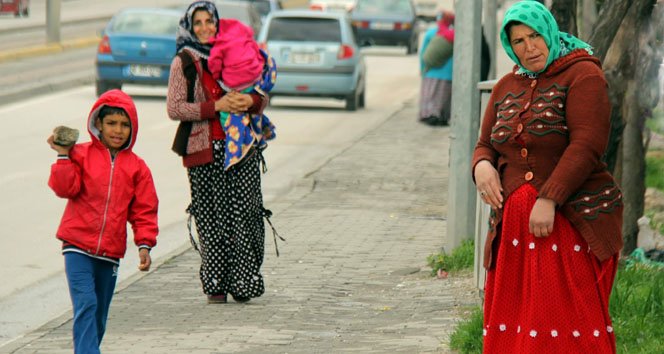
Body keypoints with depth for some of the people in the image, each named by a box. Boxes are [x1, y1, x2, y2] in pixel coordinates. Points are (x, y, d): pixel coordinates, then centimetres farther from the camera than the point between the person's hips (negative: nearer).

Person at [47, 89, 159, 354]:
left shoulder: (136, 167, 6)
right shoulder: (81, 155, 0)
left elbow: (144, 210, 7)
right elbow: (66, 188, -10)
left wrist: (144, 244, -2)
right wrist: (64, 156, -19)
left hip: (111, 252, 4)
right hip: (78, 246, -4)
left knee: (99, 314, 13)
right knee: (86, 305, -17)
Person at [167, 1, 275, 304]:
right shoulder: (183, 62, 4)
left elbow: (262, 96, 18)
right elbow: (174, 108, -5)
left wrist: (250, 101, -7)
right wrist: (216, 106, -13)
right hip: (205, 151, -2)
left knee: (246, 213, -3)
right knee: (211, 217, -3)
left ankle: (242, 282, 5)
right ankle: (215, 286, 5)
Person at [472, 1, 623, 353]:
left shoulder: (582, 74, -5)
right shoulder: (506, 87, 16)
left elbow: (587, 145, -15)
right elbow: (485, 147, 20)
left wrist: (548, 199, -22)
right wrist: (482, 166, -5)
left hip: (572, 222, -6)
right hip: (514, 226, 6)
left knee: (573, 324, -9)